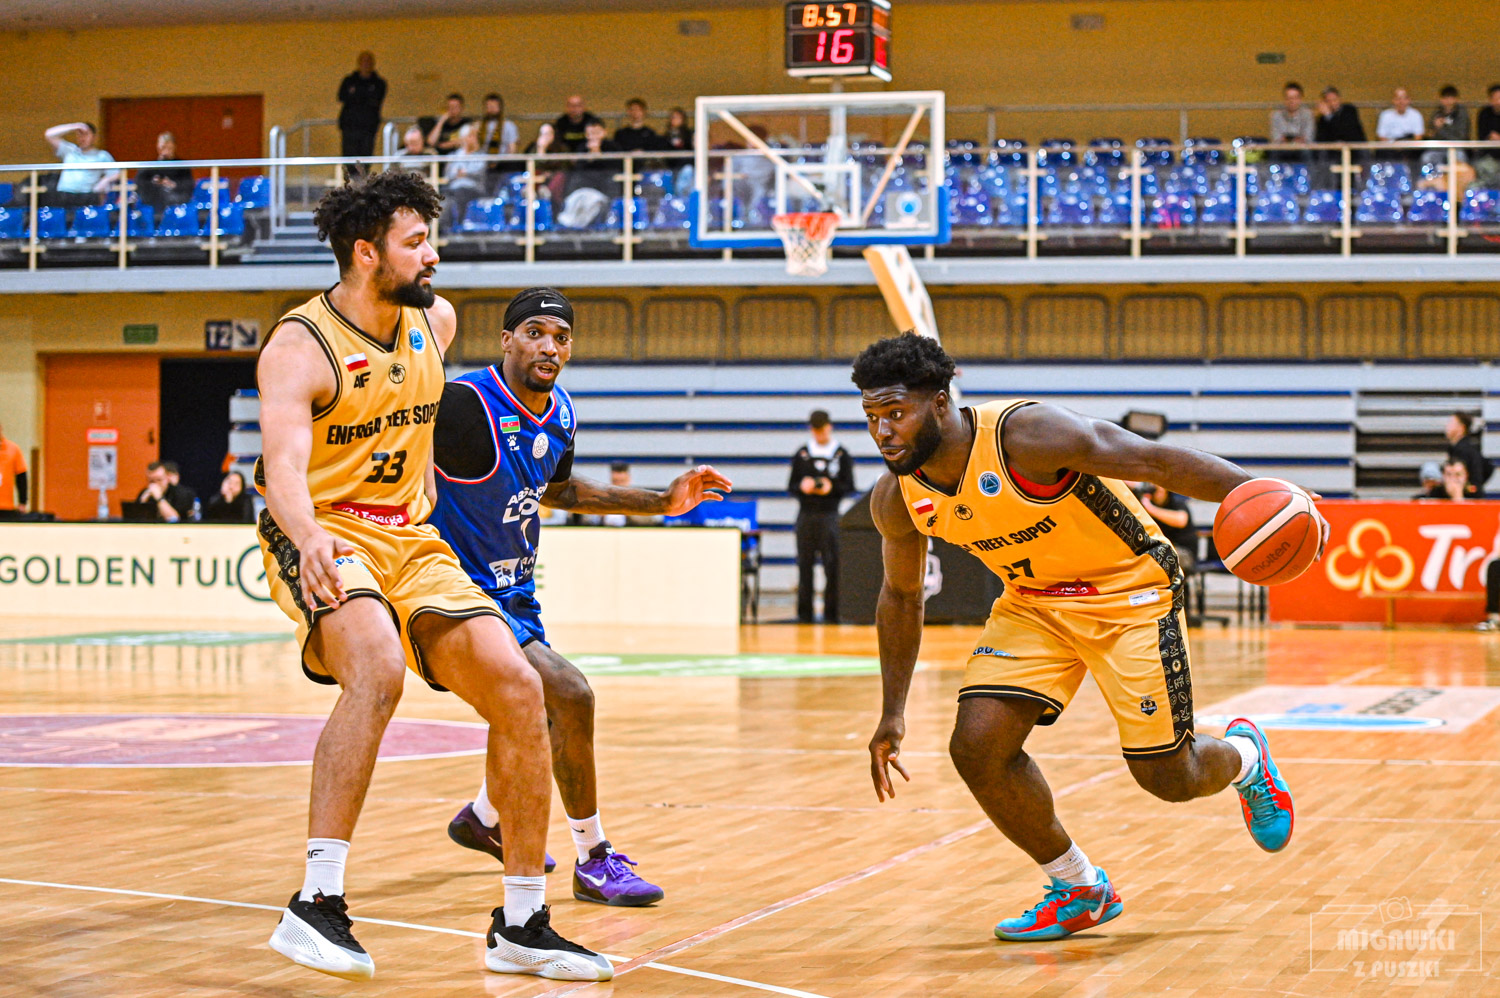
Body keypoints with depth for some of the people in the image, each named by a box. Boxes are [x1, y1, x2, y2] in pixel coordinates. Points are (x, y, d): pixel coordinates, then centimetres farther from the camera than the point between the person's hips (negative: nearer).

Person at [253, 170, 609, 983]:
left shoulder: (436, 320, 6)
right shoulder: (300, 347, -16)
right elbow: (283, 465, -32)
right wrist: (310, 539, -50)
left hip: (409, 540, 7)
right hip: (322, 537, -7)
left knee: (518, 689, -7)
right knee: (378, 668, -36)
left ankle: (522, 926, 4)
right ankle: (315, 907, -33)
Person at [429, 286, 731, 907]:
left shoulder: (560, 415, 2)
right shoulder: (465, 406, -24)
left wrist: (662, 502, 18)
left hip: (515, 593, 9)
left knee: (545, 716, 26)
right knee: (570, 695, -23)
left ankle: (483, 819, 55)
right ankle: (593, 862, -9)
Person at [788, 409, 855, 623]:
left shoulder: (841, 455, 6)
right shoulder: (801, 455, 11)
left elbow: (849, 487, 5)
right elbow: (791, 487, 13)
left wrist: (832, 488, -14)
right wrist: (802, 487, -9)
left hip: (830, 515, -2)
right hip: (806, 515, 2)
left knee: (832, 565, -6)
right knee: (805, 565, 2)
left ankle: (831, 614, -2)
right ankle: (804, 615, 7)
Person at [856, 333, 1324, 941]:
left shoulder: (1026, 435, -30)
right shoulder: (896, 500, -10)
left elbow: (1156, 461, -28)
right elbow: (902, 596, 8)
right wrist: (893, 714, 8)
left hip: (1129, 592, -5)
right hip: (1033, 603, 5)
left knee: (1166, 775, -5)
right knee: (977, 748, -14)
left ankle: (1243, 757, 34)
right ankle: (1080, 891, 7)